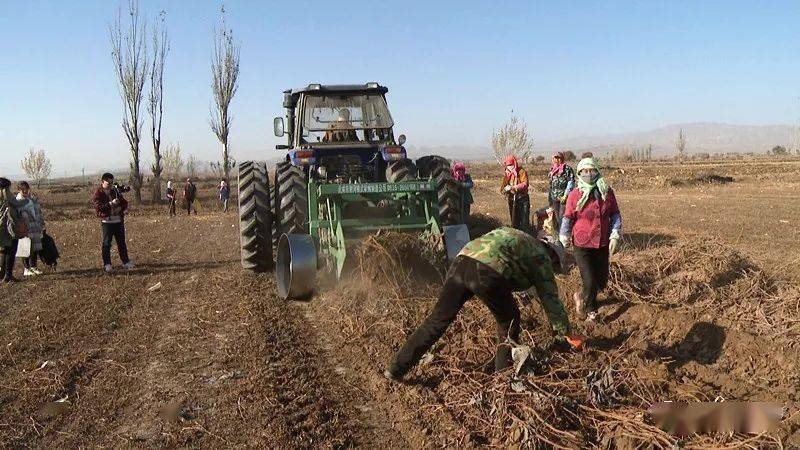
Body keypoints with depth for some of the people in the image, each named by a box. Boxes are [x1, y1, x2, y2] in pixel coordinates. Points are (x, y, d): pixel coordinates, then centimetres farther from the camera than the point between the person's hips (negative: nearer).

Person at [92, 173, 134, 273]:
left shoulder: (116, 191, 13)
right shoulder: (98, 194, -3)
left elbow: (125, 203, 14)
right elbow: (98, 207, -15)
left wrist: (120, 208, -6)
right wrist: (111, 204, -23)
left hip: (119, 220, 5)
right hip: (107, 221, -5)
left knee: (121, 242, 10)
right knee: (106, 243, -5)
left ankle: (126, 262, 18)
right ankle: (107, 264, -1)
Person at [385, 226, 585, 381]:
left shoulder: (516, 237, 39)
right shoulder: (541, 256, 20)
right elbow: (551, 300, 21)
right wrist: (567, 334, 32)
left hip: (461, 261, 6)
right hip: (488, 273, -6)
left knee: (437, 320, 11)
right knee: (509, 320, 20)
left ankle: (396, 369, 13)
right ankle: (503, 372, 27)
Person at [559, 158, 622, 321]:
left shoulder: (607, 192, 1)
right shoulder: (574, 195, -6)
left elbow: (615, 215, 6)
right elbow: (568, 218, -3)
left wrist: (615, 235, -4)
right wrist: (563, 237, -13)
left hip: (603, 244, 4)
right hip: (582, 245, -4)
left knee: (601, 282, 13)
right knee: (590, 283, -6)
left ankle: (582, 297, 44)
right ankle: (591, 311, 22)